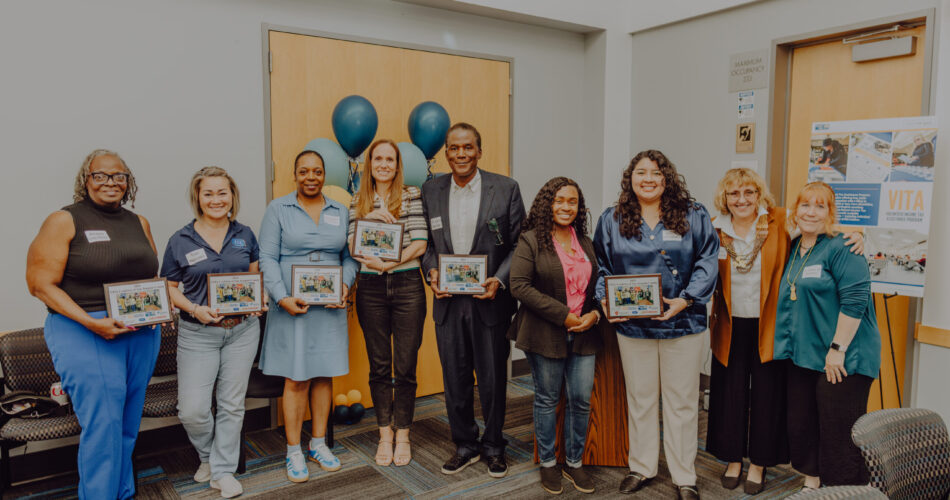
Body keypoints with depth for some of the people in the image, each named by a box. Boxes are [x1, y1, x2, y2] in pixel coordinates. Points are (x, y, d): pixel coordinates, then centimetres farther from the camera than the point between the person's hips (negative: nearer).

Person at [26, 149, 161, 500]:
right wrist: (91, 323, -18)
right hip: (85, 334, -5)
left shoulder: (139, 223, 13)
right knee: (103, 424, -7)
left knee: (129, 422, 13)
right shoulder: (64, 221, -3)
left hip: (143, 334, 5)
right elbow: (41, 284, -8)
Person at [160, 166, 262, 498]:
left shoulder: (244, 235, 5)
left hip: (242, 330, 2)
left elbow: (257, 275, 14)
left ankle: (223, 471, 24)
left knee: (232, 404, 8)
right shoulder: (181, 241, -1)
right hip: (197, 334, -1)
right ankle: (208, 455, 27)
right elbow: (169, 288, 2)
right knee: (192, 410, -5)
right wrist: (194, 309, -15)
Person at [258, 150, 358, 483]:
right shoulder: (278, 209, 3)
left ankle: (319, 443, 25)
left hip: (330, 306, 3)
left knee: (324, 375, 10)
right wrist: (282, 297, -14)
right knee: (296, 379, 0)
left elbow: (350, 257, 11)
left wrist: (345, 285, -7)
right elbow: (268, 259, -3)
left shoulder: (340, 212, 11)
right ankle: (294, 451, 14)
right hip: (293, 307, -3)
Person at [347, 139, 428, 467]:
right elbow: (353, 248, 2)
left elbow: (419, 244, -6)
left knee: (405, 366, 3)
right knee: (379, 366, 9)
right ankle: (385, 435, 23)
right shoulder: (358, 202, 10)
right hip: (371, 289, 2)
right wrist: (370, 218, -11)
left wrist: (387, 264, -15)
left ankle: (402, 435, 19)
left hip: (407, 286, -2)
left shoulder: (412, 195, 2)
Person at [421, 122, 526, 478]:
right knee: (455, 378, 12)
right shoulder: (431, 191, 5)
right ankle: (465, 444, 31)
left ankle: (493, 446, 30)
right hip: (448, 301, 3)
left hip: (490, 301, -2)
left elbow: (520, 244, -2)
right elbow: (426, 241, 12)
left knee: (492, 378, 9)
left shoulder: (506, 189, -4)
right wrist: (431, 272, -6)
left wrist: (500, 280, -14)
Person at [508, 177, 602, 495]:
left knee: (581, 400, 8)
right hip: (545, 335, -4)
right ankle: (548, 463, 26)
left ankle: (575, 463, 27)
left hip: (583, 335, 5)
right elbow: (519, 286, -15)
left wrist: (594, 314, -4)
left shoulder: (586, 243, 12)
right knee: (547, 400, 8)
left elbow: (597, 286, 17)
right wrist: (563, 315, -16)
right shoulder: (530, 241, -6)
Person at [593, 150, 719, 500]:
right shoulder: (612, 220, 5)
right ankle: (641, 467, 32)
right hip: (632, 324, 1)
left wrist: (685, 299, -15)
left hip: (682, 323, -1)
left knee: (682, 401, 9)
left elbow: (707, 261, -3)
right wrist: (606, 301, -8)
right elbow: (600, 267, 8)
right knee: (640, 398, 14)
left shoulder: (693, 216, 0)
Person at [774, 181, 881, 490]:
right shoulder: (794, 248, 12)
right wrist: (790, 345, 15)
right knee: (801, 426, 15)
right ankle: (811, 483, 31)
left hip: (840, 360, -8)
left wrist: (838, 348, -20)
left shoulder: (841, 248, -12)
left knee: (838, 433, 0)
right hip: (802, 356, 8)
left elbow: (855, 300, -19)